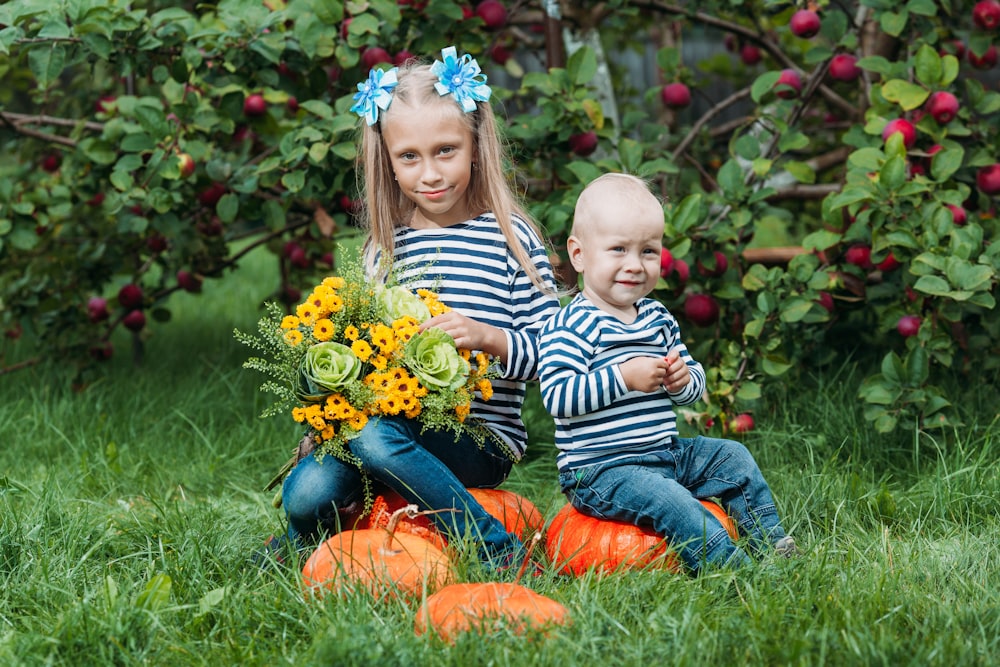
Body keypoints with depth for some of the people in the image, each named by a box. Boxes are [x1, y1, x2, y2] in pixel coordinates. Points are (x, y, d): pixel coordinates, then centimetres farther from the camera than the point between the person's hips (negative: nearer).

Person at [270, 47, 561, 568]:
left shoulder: (510, 237, -1)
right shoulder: (385, 247, 12)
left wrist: (489, 337, -22)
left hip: (483, 441, -4)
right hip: (396, 419, 4)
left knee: (376, 437, -34)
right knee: (305, 495, -23)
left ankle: (499, 551, -20)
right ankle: (302, 545, 14)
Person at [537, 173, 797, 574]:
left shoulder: (658, 318, 12)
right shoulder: (570, 327, -13)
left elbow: (695, 386, 19)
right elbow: (557, 397, -26)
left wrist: (683, 380, -6)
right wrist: (624, 378, -29)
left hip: (665, 453, 9)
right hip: (600, 470, -8)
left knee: (733, 457, 9)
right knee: (666, 497, -30)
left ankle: (769, 543, 17)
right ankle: (726, 564, -32)